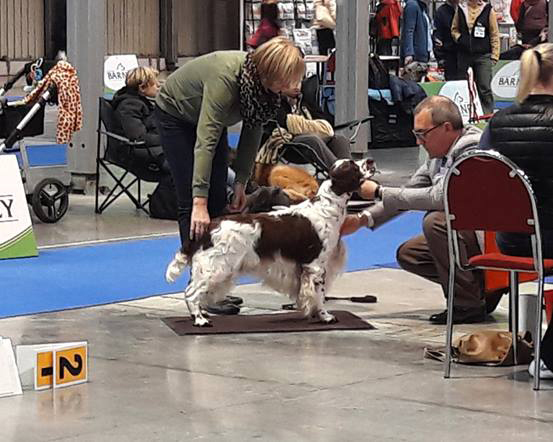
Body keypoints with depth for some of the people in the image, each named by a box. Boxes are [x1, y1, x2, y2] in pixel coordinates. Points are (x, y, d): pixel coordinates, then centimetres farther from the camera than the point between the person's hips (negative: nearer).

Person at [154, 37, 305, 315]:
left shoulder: (264, 84, -20)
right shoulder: (225, 77, -41)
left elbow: (253, 130, -6)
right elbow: (205, 141, -44)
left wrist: (241, 183, -8)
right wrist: (199, 203, -47)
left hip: (210, 117, 7)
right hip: (176, 115, -7)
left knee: (217, 201, 1)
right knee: (191, 201, -13)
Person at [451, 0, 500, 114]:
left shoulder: (488, 10, 0)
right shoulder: (460, 9, 8)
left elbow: (494, 34, 0)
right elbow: (454, 29, 17)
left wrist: (494, 55, -4)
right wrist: (459, 38, -4)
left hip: (483, 55, -3)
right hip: (464, 55, 3)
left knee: (484, 88, -6)